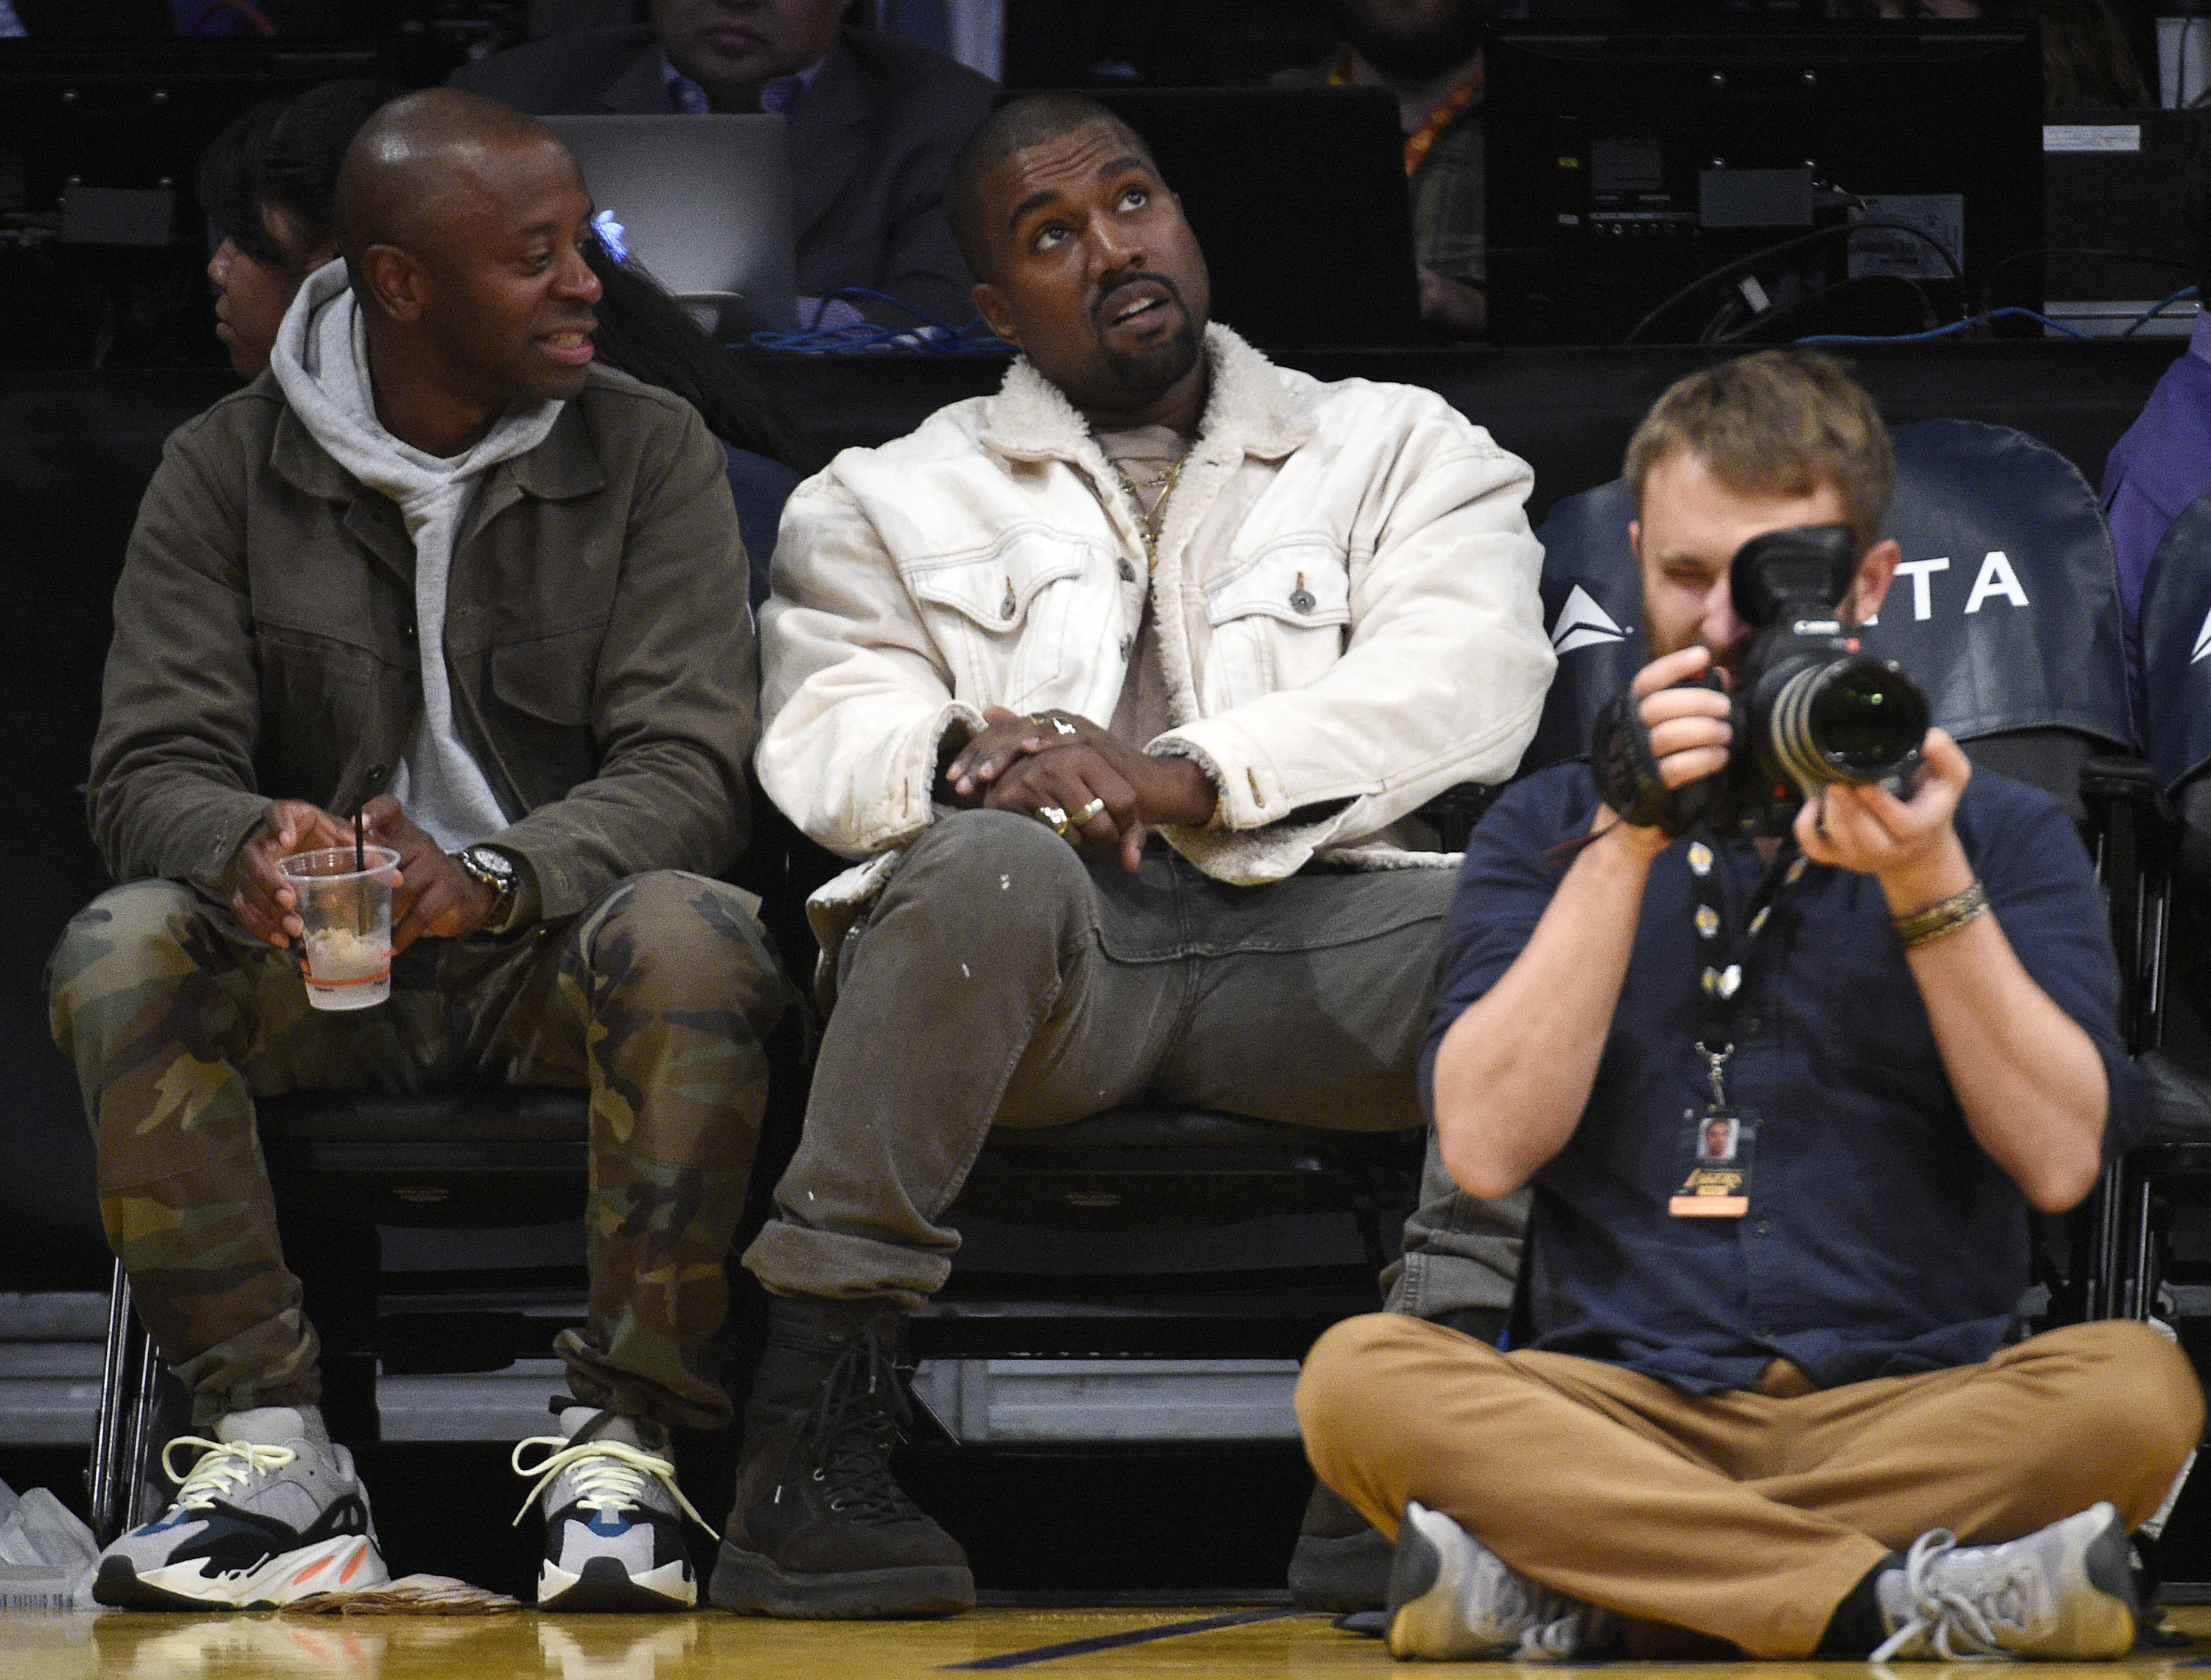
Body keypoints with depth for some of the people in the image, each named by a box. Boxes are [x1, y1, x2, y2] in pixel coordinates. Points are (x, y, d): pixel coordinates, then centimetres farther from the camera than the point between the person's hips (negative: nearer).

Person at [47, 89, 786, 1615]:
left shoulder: (650, 454, 0)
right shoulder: (228, 471, 3)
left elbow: (690, 770, -10)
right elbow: (153, 769, -4)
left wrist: (487, 881, -31)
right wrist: (246, 849, -31)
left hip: (553, 949, -1)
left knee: (689, 938, -35)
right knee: (116, 954, -30)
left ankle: (624, 1445, -26)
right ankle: (274, 1443, -25)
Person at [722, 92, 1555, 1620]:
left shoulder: (1401, 449, 21)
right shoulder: (890, 502, 25)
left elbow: (1471, 686, 2)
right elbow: (823, 735, 9)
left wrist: (1183, 774, -14)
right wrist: (965, 761, -17)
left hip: (1308, 928, 0)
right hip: (1045, 961, 0)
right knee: (986, 865, -37)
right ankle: (809, 1450, -37)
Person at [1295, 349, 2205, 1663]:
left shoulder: (2003, 836, 14)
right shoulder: (1550, 831, 16)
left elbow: (2060, 1156, -1)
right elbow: (1488, 1147, 0)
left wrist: (1930, 887, -12)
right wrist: (1626, 848, -6)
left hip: (1914, 1414, 0)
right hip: (1620, 1405, 0)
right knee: (1363, 1377, -30)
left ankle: (1570, 1585, -31)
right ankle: (1904, 1599, -35)